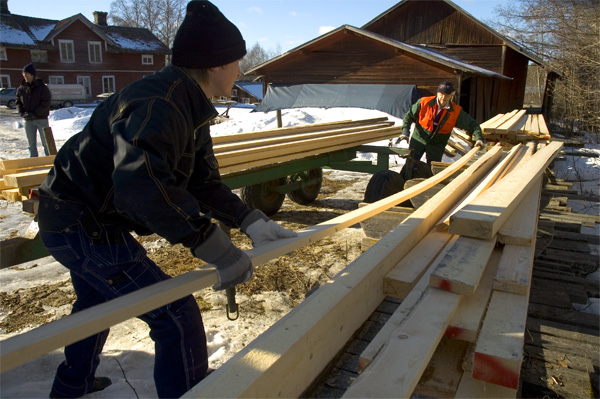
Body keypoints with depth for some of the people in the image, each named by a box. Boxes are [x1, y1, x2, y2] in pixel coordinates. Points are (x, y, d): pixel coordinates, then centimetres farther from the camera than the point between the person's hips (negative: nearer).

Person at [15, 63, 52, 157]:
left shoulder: (42, 88, -7)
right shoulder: (21, 89, 6)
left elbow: (46, 103, -12)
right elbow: (18, 102, 12)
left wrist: (35, 114, -17)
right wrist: (22, 113, -6)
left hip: (42, 119, -4)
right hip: (28, 121, 5)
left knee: (46, 143, 0)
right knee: (31, 144, 10)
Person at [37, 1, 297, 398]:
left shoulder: (191, 109, 3)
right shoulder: (158, 104, -30)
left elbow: (204, 183, 3)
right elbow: (140, 184, -47)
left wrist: (251, 221, -10)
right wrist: (217, 249, -46)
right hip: (82, 226, -11)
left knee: (96, 301, 32)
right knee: (178, 317, -9)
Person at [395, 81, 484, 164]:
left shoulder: (456, 111, -10)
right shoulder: (424, 102, -14)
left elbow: (472, 124, -4)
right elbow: (409, 115, -3)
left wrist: (478, 138, -21)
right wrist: (405, 131, -16)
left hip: (436, 146, 1)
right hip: (418, 140, -1)